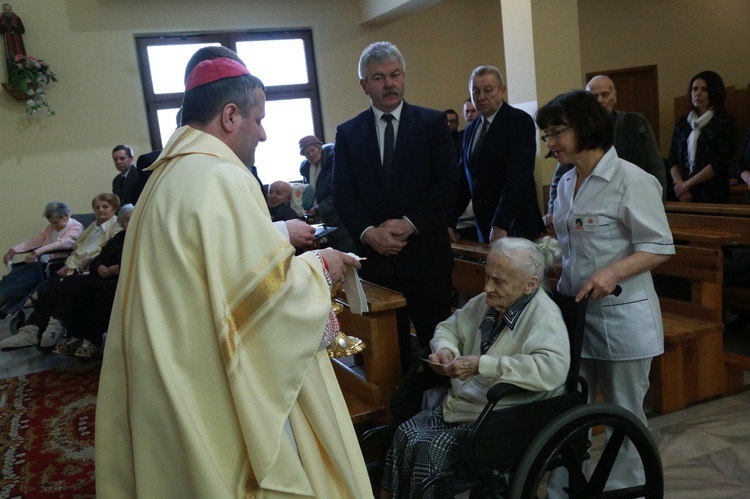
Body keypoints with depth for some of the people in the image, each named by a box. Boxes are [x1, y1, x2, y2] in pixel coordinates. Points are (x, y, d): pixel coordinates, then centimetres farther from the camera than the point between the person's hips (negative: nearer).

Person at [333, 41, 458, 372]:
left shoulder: (432, 123, 4)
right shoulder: (347, 133, 9)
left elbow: (447, 183, -4)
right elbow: (342, 195, 3)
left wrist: (409, 223, -14)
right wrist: (368, 232, -14)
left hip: (425, 254, -1)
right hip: (375, 258, 1)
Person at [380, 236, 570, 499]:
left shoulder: (544, 315, -17)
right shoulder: (487, 302, 6)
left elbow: (553, 369, -34)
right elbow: (449, 328, 20)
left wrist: (481, 365, -32)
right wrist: (445, 349, -5)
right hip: (459, 404, 7)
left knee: (428, 448, -23)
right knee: (404, 435, -14)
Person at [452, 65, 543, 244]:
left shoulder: (520, 121, -9)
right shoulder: (470, 129, 11)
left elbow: (518, 175, -19)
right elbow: (463, 178, 12)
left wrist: (501, 225, -26)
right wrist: (450, 221, 2)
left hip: (514, 227, -5)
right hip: (484, 228, 6)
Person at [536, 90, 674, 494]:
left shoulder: (631, 180, -12)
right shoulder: (566, 184, 10)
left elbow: (660, 247, -13)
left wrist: (613, 272, -27)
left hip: (621, 319, -6)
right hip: (574, 313, 7)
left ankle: (625, 489, 27)